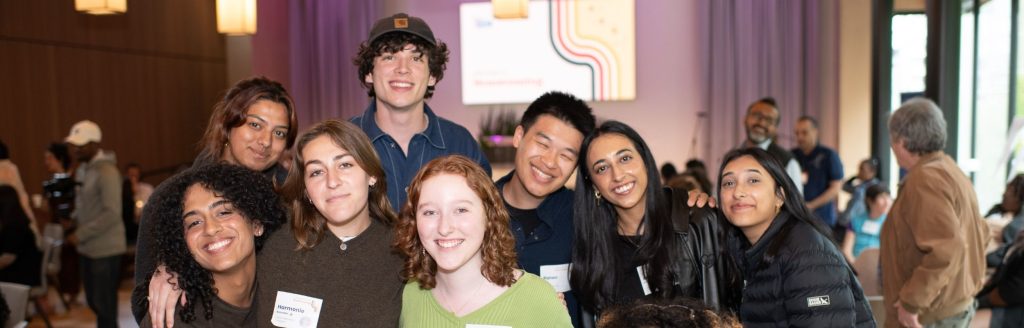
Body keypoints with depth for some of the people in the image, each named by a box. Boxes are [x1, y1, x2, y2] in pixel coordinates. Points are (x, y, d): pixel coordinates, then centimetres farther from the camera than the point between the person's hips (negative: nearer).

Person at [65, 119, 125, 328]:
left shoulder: (107, 172, -16)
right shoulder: (83, 168, 11)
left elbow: (112, 214, -21)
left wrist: (80, 235, -18)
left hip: (106, 249, -8)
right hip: (88, 248, 8)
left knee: (104, 304, 1)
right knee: (93, 301, 17)